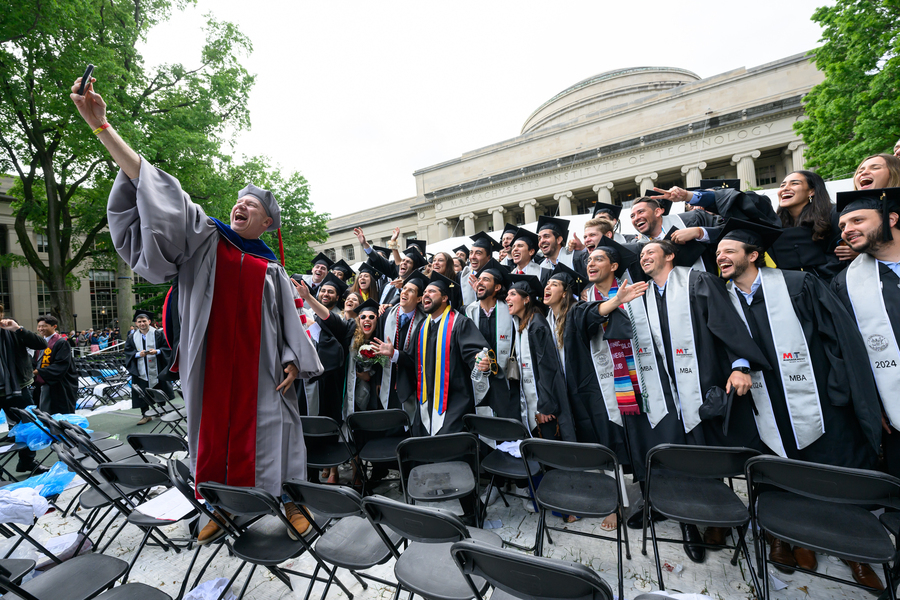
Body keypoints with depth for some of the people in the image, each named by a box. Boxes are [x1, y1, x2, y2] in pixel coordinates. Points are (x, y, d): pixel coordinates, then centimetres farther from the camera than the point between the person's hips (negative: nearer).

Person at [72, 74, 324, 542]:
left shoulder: (272, 270, 8)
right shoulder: (204, 241, 7)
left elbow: (288, 319, 7)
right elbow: (154, 193, -1)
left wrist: (293, 361, -4)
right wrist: (101, 127, -8)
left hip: (258, 365, -1)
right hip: (213, 361, 1)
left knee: (264, 431, 3)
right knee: (215, 429, 7)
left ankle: (290, 502, 16)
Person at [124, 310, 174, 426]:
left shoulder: (158, 334, -1)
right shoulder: (132, 338, 7)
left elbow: (167, 347, -4)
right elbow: (128, 351, 3)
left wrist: (156, 351, -21)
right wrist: (138, 354, -16)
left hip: (156, 370, -2)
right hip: (141, 372, 2)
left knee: (160, 393, 9)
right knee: (142, 393, 1)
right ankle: (145, 415, 11)